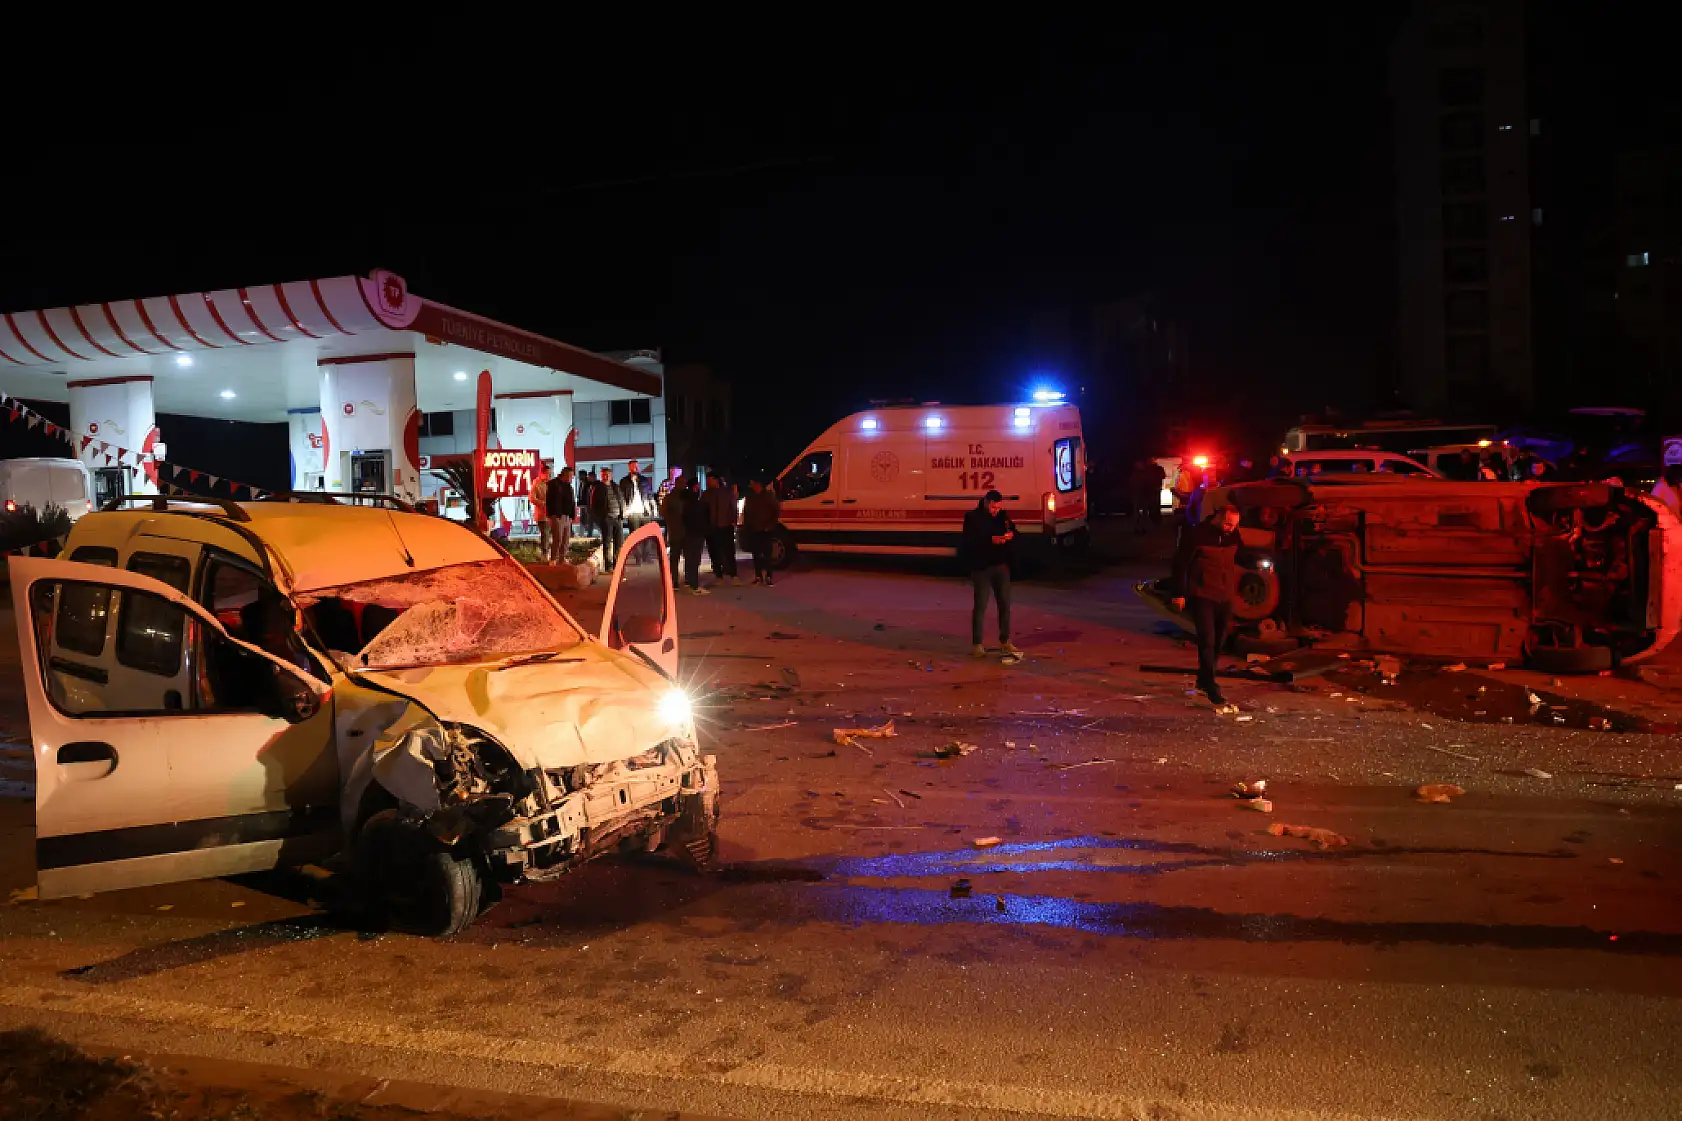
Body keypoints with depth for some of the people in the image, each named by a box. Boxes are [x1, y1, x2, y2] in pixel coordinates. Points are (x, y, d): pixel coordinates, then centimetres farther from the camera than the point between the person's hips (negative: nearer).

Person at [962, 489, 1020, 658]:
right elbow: (968, 543, -16)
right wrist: (990, 540, -26)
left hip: (1001, 566, 5)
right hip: (982, 567, -5)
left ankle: (1004, 641, 24)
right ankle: (976, 644, 7)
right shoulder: (973, 517, -7)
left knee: (1005, 604, 11)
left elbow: (1013, 530, 17)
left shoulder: (1002, 515, 7)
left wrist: (1011, 535, -7)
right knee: (980, 606, -1)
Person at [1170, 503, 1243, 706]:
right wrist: (1179, 594, -12)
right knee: (1207, 640, -13)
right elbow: (1180, 564, -11)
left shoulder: (1233, 536, 3)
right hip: (1202, 596, -6)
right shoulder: (1197, 534, -14)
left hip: (1225, 597, 6)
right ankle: (1210, 686, -11)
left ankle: (1203, 679, 29)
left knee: (1219, 641, 13)